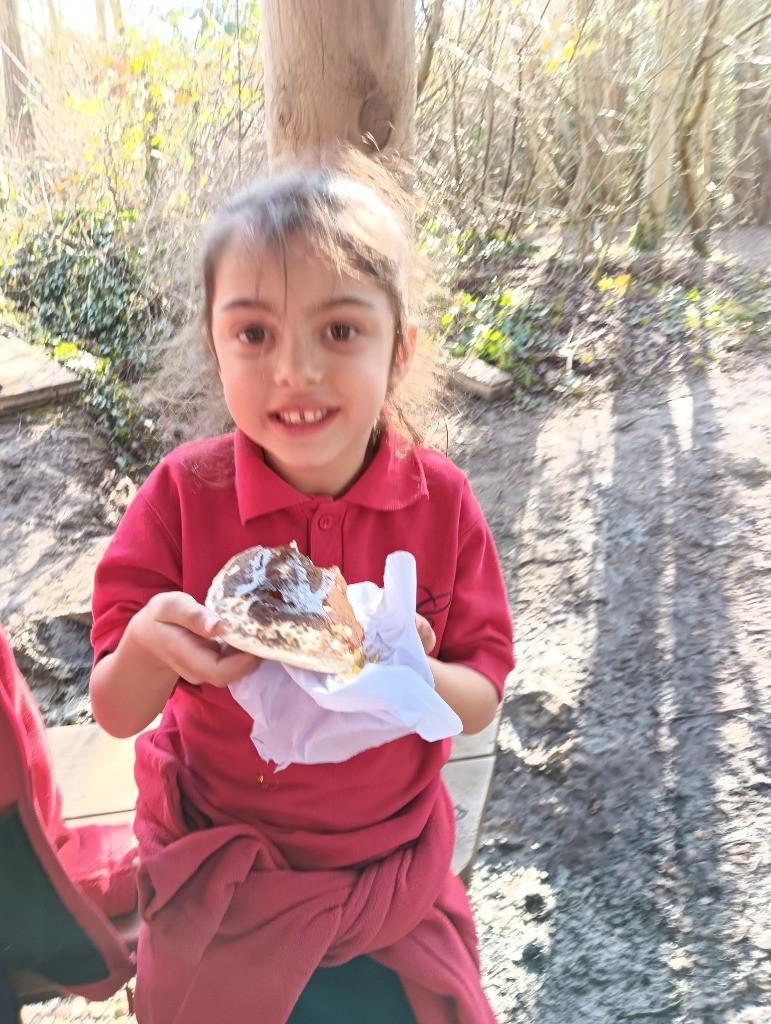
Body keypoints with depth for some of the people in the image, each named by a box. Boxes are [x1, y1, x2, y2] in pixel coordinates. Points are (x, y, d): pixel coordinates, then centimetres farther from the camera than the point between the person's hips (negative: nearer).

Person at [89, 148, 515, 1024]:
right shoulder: (182, 497, -19)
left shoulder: (440, 501, -16)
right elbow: (116, 714, -12)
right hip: (221, 875, 0)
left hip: (389, 873, 2)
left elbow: (482, 702, -10)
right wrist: (149, 648, -34)